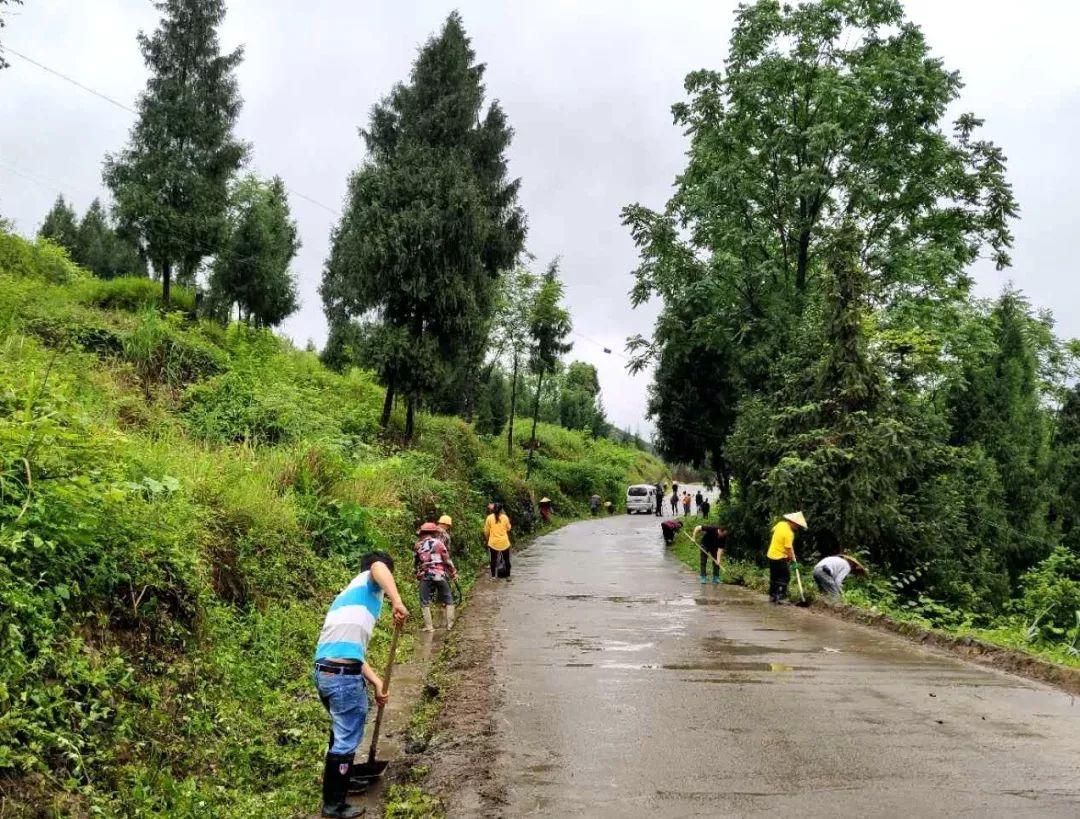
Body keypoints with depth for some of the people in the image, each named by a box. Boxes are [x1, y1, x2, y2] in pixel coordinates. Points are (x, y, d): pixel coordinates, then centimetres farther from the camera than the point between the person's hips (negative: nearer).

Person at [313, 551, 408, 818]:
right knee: (347, 738, 4)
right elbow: (378, 566, -26)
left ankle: (341, 780, 45)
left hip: (323, 671, 9)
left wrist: (377, 682, 22)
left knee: (343, 729, 29)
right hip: (342, 675, -9)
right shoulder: (370, 583, 3)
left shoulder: (349, 593, 27)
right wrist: (397, 602, -36)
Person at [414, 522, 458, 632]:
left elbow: (415, 563, 12)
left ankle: (428, 626, 3)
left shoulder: (417, 545, 5)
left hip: (425, 576, 1)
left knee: (424, 602, 9)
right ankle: (450, 624, 10)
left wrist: (418, 572, 29)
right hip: (439, 575, -1)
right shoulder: (438, 543, -2)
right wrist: (453, 573, 8)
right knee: (448, 600, 13)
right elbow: (447, 560, -2)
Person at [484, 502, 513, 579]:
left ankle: (493, 576, 16)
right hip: (504, 542, 0)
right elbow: (508, 528, 7)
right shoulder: (505, 517, -6)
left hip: (493, 543, 0)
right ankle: (508, 576, 16)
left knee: (493, 560, 12)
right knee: (506, 560, 13)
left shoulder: (489, 518, -6)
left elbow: (486, 531, 0)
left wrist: (487, 538, 15)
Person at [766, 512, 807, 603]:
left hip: (771, 555, 9)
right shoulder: (789, 533, -24)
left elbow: (773, 530, 21)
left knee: (774, 577, 15)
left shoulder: (780, 524, 0)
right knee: (785, 577, 0)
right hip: (780, 558, -9)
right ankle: (780, 597, -3)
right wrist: (793, 561, -14)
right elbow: (789, 549, -23)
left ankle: (772, 596, 21)